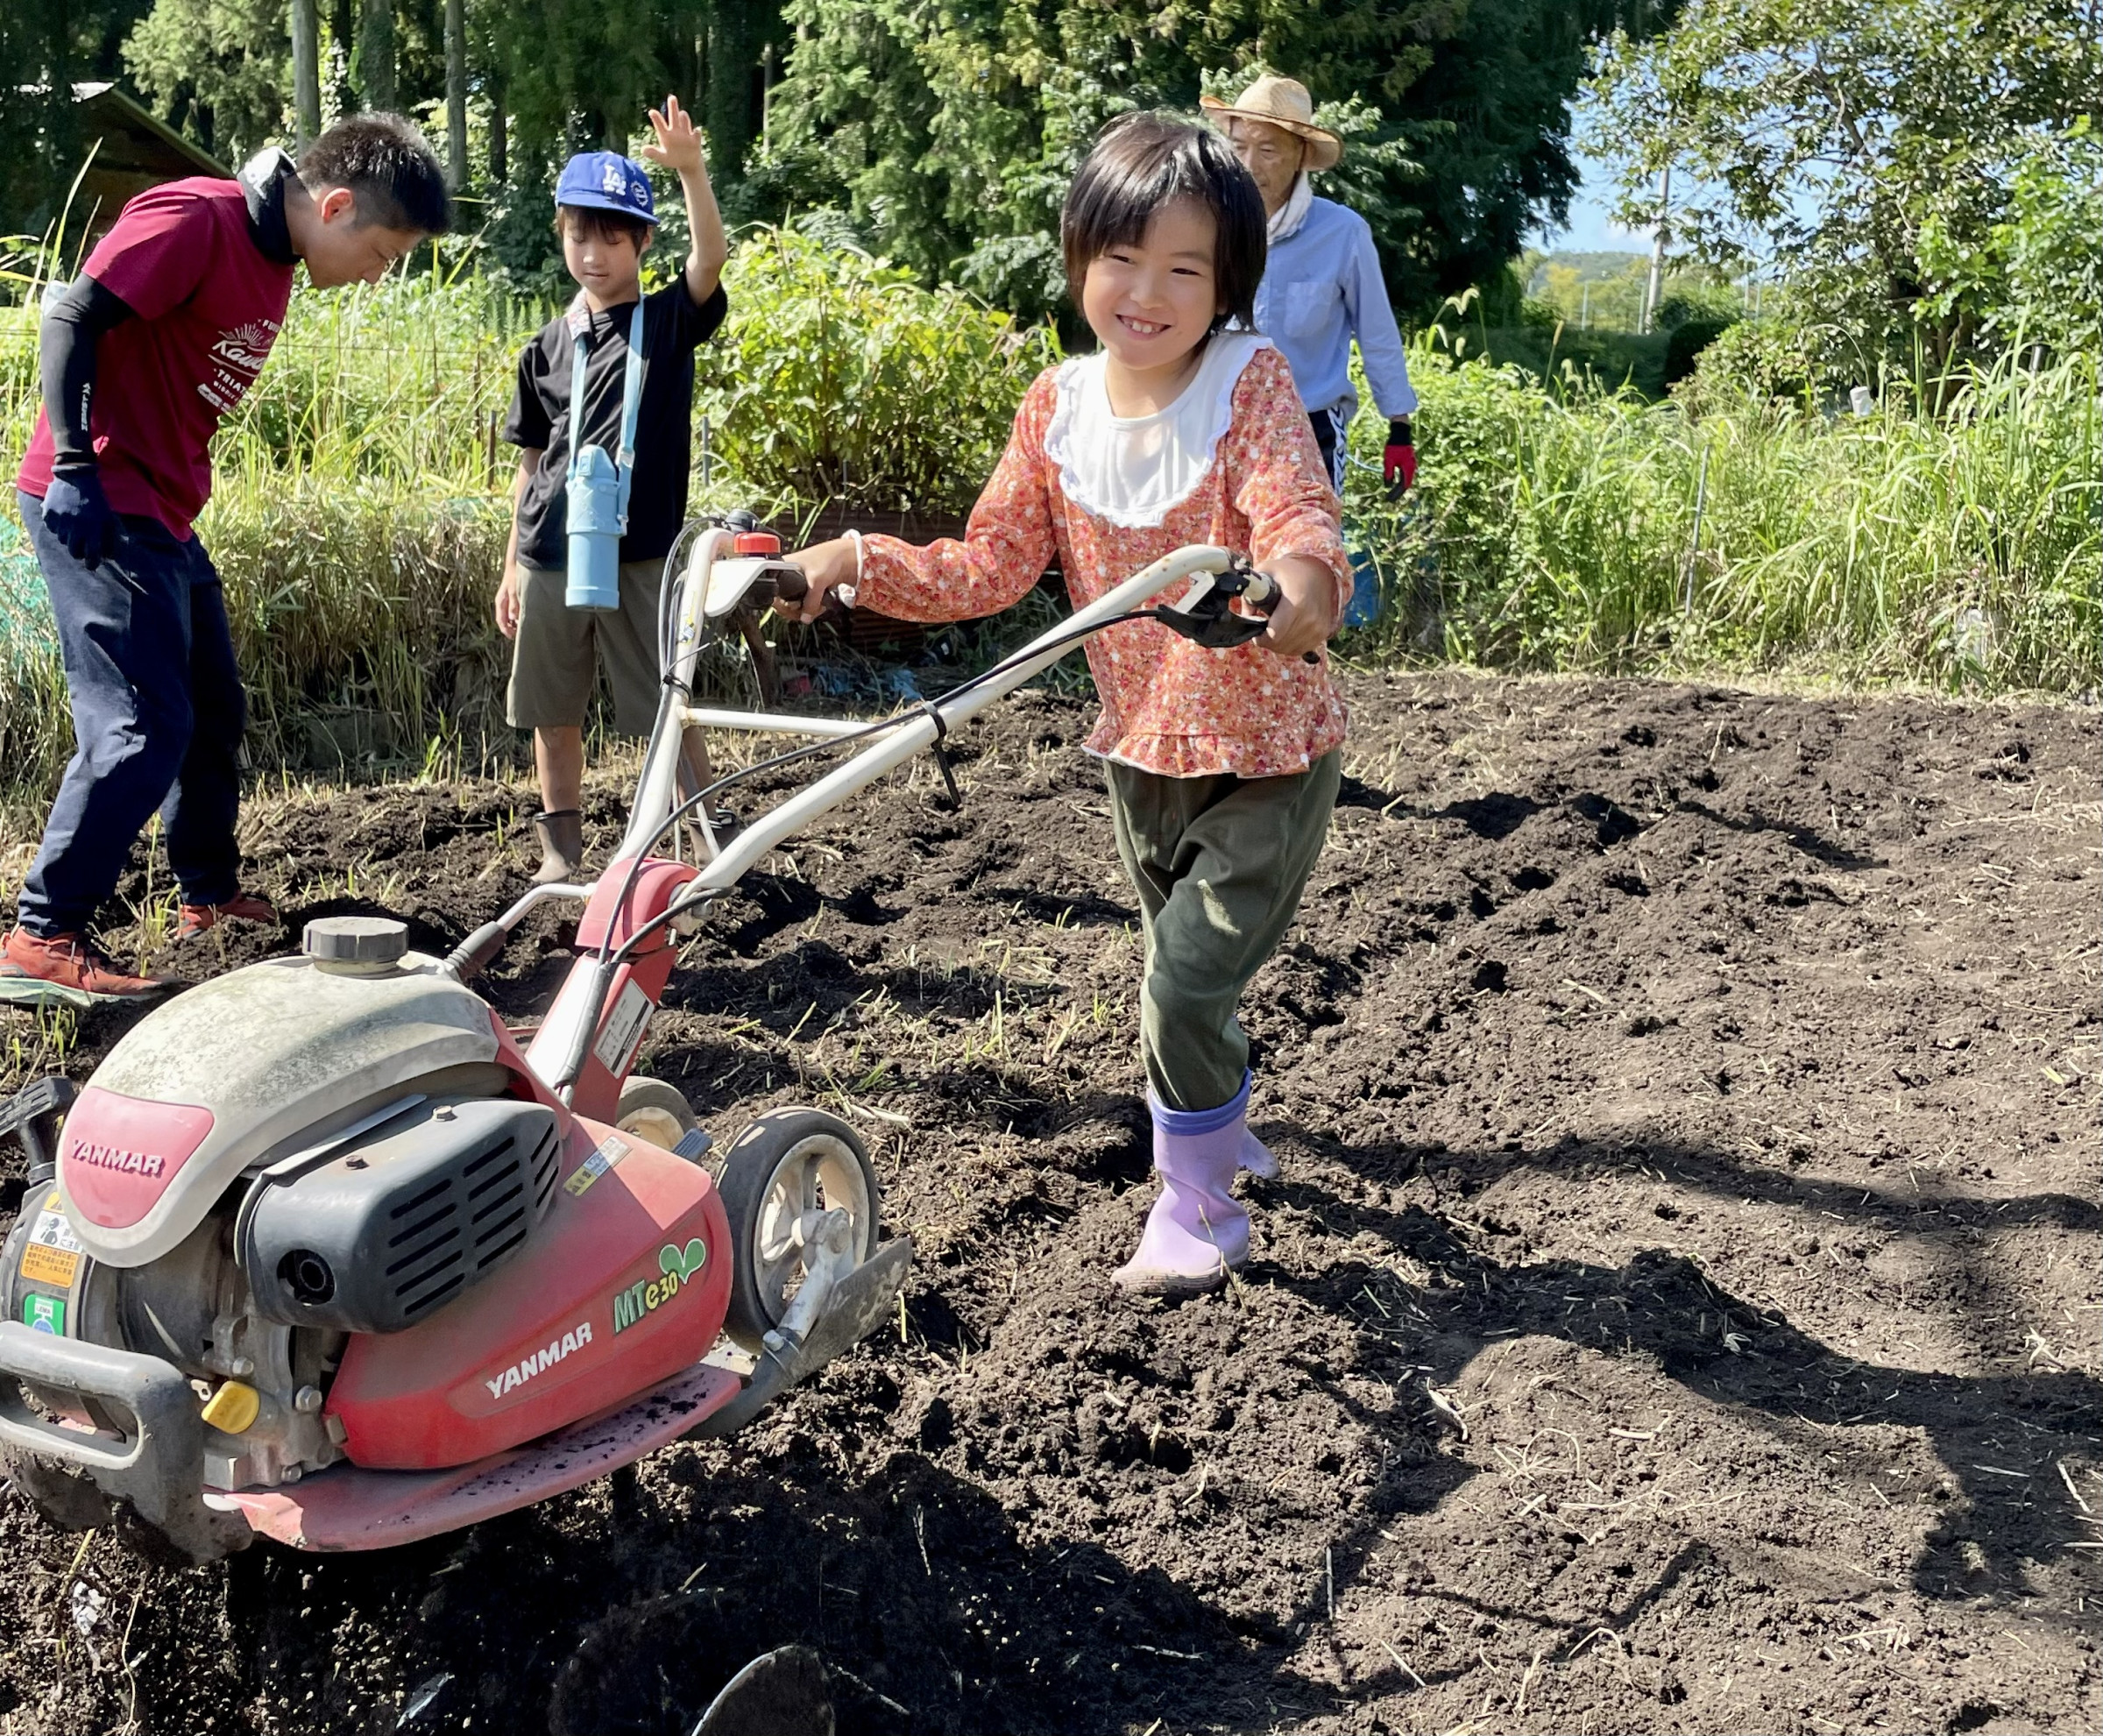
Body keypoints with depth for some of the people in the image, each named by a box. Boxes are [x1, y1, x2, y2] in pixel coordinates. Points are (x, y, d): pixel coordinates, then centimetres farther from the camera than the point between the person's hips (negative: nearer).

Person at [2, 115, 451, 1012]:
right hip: (98, 506, -10)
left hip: (163, 513, 10)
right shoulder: (195, 218, -15)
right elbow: (72, 319, -19)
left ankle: (212, 894, 35)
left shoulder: (274, 263, 13)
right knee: (144, 727, -13)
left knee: (213, 708, 18)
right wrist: (76, 468, -23)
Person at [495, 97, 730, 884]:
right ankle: (561, 850, 25)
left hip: (640, 555, -4)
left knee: (668, 713, -1)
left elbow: (712, 258, -19)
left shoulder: (668, 321, 1)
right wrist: (513, 564, 10)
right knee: (552, 714, 11)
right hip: (552, 559, 4)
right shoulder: (551, 345, 9)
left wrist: (691, 169, -33)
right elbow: (531, 463, 12)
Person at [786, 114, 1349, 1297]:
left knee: (1186, 985, -9)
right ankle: (1222, 1129, 51)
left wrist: (1299, 579, -55)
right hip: (1141, 751, 5)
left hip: (1268, 754, -5)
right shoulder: (1058, 406, -4)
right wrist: (856, 562, -15)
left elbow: (1302, 518, -32)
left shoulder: (1249, 381, -17)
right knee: (1183, 980, 22)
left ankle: (1197, 1206, 15)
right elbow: (988, 569, -2)